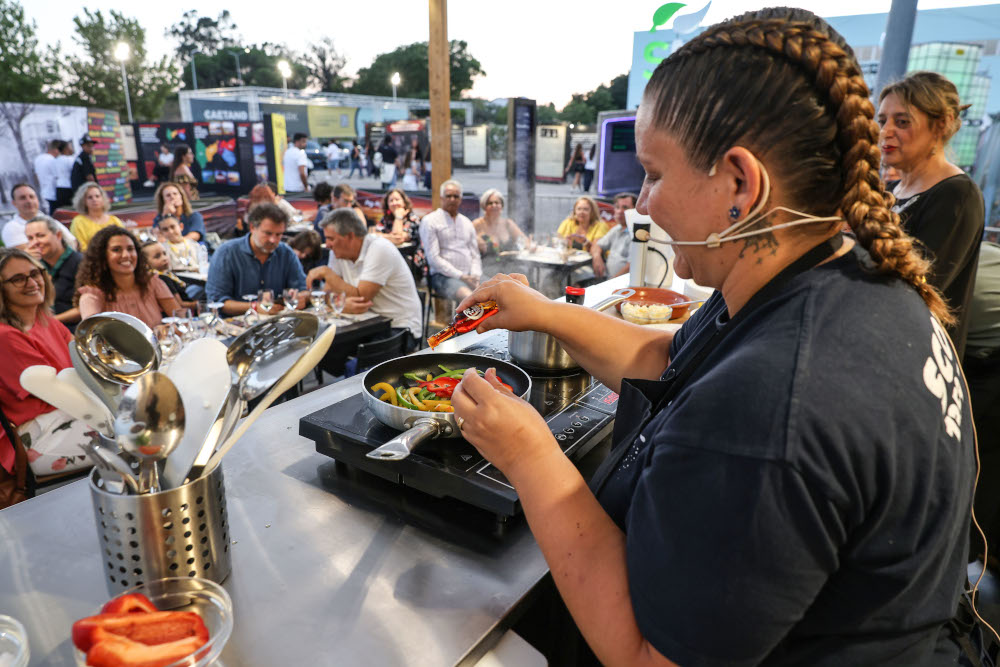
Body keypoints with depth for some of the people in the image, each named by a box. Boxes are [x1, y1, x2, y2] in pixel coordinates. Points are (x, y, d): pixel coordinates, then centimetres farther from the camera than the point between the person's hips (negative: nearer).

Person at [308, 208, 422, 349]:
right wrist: (344, 305, -24)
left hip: (400, 327, -6)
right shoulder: (337, 252, 3)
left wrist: (326, 272, -15)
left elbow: (360, 297, -21)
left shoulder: (380, 249, -18)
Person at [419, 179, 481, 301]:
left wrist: (475, 276, -2)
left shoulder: (467, 223, 23)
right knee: (470, 296, -37)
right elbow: (433, 258, -6)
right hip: (444, 276, -5)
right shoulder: (429, 221, 4)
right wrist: (461, 276, -12)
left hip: (468, 276, 6)